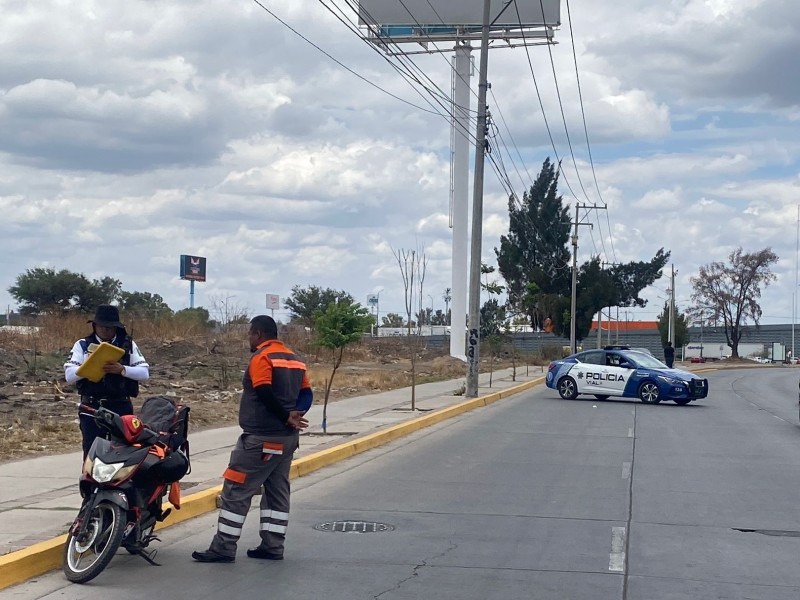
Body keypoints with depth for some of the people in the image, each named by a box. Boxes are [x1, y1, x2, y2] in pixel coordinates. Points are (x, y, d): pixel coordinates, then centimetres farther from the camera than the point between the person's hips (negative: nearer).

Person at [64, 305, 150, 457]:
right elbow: (69, 375, -4)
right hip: (92, 407, -1)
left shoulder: (128, 345, 8)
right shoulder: (83, 345, 7)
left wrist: (122, 369, -17)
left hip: (121, 407, 1)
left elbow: (145, 373, 0)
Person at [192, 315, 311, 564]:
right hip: (288, 438, 9)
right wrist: (295, 414, -5)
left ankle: (224, 548, -3)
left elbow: (265, 394, -22)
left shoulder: (262, 357, -11)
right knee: (277, 491, 12)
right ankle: (272, 546, 13)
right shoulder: (294, 359, 14)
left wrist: (287, 417, -15)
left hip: (261, 438, -9)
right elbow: (306, 393, 10)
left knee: (236, 490, -4)